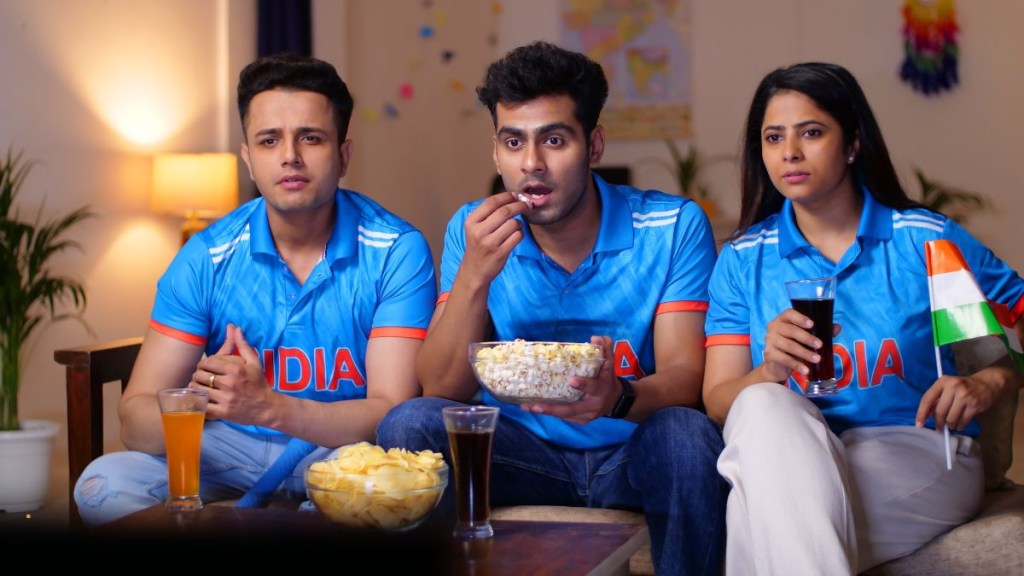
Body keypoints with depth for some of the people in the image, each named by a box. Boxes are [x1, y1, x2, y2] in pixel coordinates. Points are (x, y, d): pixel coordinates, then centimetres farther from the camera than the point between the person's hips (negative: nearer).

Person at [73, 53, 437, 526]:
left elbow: (392, 412, -17)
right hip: (231, 450, 2)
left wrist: (271, 407, -35)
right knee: (104, 485, -22)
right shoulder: (206, 259, -3)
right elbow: (135, 418, -7)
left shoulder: (396, 252, -10)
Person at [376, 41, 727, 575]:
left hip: (632, 454, -1)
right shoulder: (474, 230, -3)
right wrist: (474, 275, -25)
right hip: (525, 451, 2)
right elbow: (442, 389, -9)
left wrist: (619, 398, -38)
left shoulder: (673, 226, -8)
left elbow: (684, 376, -15)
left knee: (686, 434, -33)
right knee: (409, 423, -22)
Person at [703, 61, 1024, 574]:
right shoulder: (743, 261, 7)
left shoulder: (928, 240, 2)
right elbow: (718, 401, 1)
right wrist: (772, 370, -21)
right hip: (790, 459, 3)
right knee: (763, 406, -34)